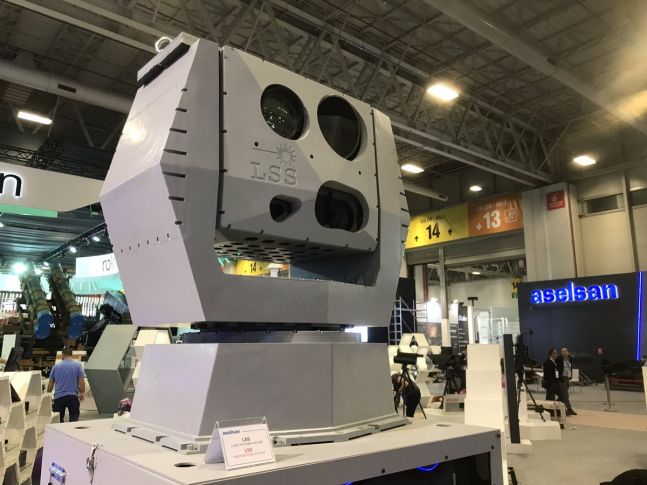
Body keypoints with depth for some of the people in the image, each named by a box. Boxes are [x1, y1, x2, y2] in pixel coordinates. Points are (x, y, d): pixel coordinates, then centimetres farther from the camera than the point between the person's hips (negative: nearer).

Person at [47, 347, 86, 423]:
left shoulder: (56, 366, 7)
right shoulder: (78, 365, 0)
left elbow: (50, 384, 11)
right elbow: (82, 381, -6)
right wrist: (82, 393, 6)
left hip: (58, 397, 2)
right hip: (73, 396, -2)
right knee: (74, 418, 4)